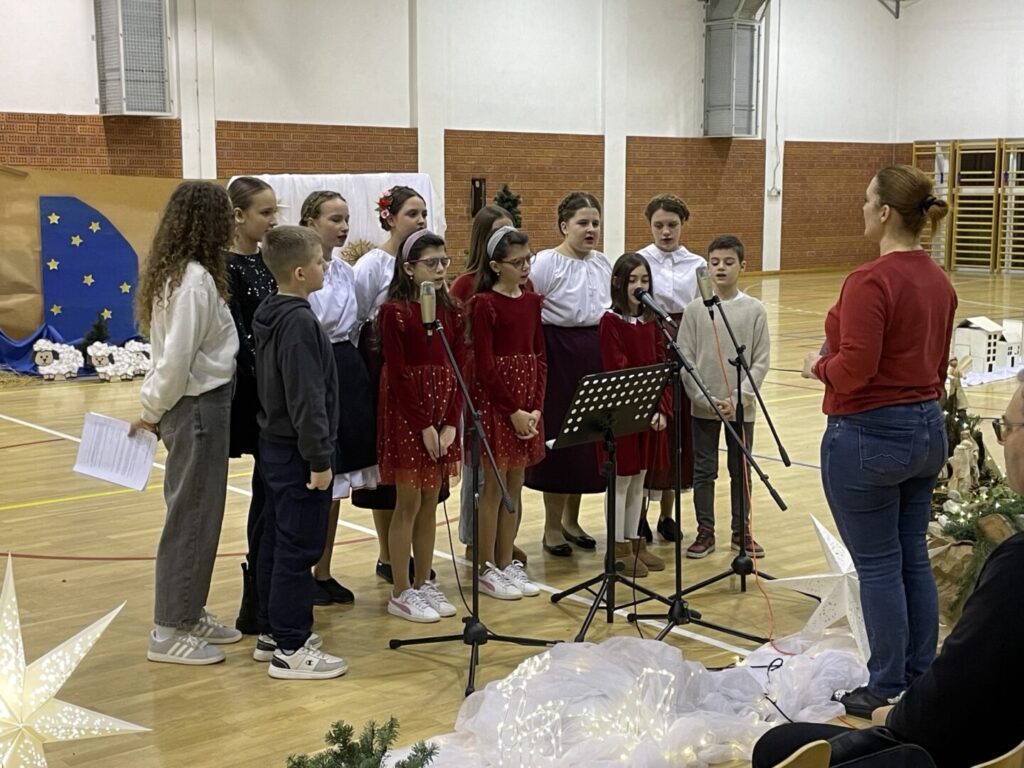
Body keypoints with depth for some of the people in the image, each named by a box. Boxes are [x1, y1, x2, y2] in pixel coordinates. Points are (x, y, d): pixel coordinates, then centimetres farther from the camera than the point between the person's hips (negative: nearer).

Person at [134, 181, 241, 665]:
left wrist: (154, 409, 10)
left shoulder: (173, 272, 11)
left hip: (198, 405, 9)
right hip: (200, 406, -9)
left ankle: (189, 614, 28)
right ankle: (169, 632, 9)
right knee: (192, 516, -1)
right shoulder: (196, 279, -19)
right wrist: (154, 410, -9)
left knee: (196, 513, 17)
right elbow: (176, 358, -21)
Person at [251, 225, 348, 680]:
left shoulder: (269, 315, 10)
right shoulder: (300, 322, -20)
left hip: (274, 445, 10)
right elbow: (306, 399, -23)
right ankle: (290, 650, 1)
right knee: (299, 548, -4)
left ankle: (271, 632, 26)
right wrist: (319, 459, -19)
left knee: (274, 542, 15)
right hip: (297, 452, -10)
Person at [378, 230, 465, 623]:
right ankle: (400, 593, 9)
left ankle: (424, 583, 21)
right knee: (408, 504, 0)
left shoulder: (450, 311, 8)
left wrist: (450, 424, -6)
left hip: (443, 414, 6)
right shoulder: (394, 311, -10)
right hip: (406, 414, -5)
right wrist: (423, 426, -16)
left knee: (430, 503, 11)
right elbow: (398, 375, -13)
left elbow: (458, 370, 4)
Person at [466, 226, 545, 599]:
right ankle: (486, 569, 10)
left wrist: (536, 407, -2)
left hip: (527, 403, 6)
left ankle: (507, 563, 21)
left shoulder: (532, 301, 9)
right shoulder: (483, 303, -10)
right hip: (494, 401, -6)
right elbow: (484, 365, -14)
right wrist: (512, 411, -16)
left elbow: (539, 357, 9)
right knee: (494, 486, 0)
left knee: (515, 485, 11)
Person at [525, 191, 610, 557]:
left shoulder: (603, 264, 10)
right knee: (558, 436, 0)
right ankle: (552, 526, 12)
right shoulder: (546, 263, -9)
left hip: (596, 354, 6)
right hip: (559, 354, -6)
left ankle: (571, 519, 26)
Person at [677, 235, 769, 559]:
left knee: (741, 469, 10)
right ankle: (705, 531, 19)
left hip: (741, 407, 0)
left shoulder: (754, 310, -3)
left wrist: (739, 398, -14)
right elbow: (684, 359, -3)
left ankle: (741, 529, 24)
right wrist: (705, 398, -12)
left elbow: (761, 361, -4)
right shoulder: (695, 309, -3)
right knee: (703, 470, 8)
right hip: (703, 406, 0)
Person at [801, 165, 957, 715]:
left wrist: (819, 365, -6)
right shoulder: (939, 281, 7)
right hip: (927, 430, 8)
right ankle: (923, 681, 26)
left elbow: (853, 370, -24)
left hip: (869, 435, -8)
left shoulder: (870, 281, -20)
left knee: (878, 565, 3)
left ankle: (887, 690, 14)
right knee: (914, 559, 16)